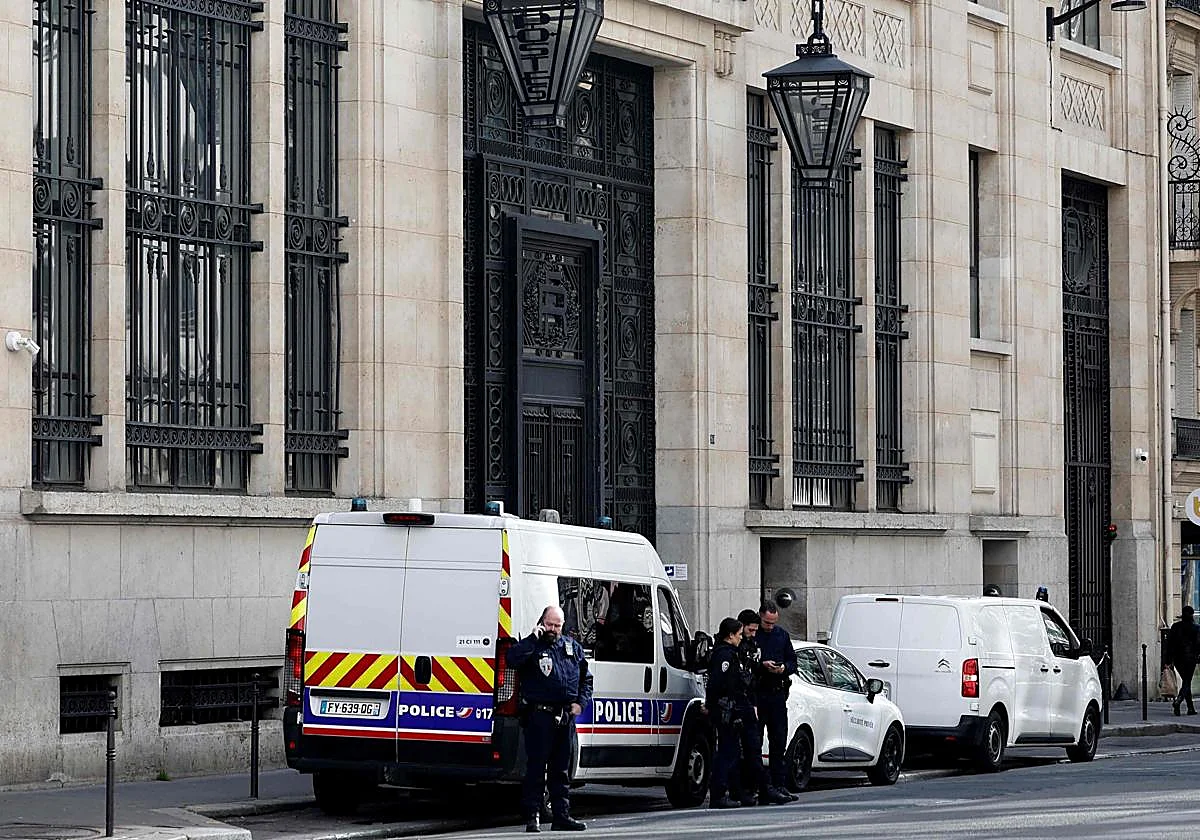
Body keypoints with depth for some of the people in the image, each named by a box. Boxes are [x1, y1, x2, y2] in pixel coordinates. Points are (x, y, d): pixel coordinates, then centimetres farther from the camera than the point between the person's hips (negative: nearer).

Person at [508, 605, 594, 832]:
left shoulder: (573, 647, 14)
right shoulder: (533, 646, -1)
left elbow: (586, 678, 21)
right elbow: (512, 658, -22)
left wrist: (581, 702, 7)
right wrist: (533, 638, -19)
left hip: (566, 717, 5)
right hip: (539, 716, -5)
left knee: (561, 769, 11)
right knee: (536, 767, -4)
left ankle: (562, 816, 17)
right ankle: (532, 817, -1)